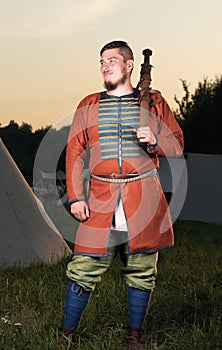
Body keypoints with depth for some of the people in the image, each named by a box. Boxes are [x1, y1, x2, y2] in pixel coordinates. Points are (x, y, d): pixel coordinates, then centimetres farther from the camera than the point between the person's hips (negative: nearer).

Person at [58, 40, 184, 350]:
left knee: (141, 272, 5)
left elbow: (177, 145, 10)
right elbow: (75, 153, 10)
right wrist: (75, 197, 1)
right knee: (83, 269, -3)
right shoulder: (88, 106, 11)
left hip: (144, 198, 0)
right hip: (101, 198, 0)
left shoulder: (153, 102, 8)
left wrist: (154, 141, -12)